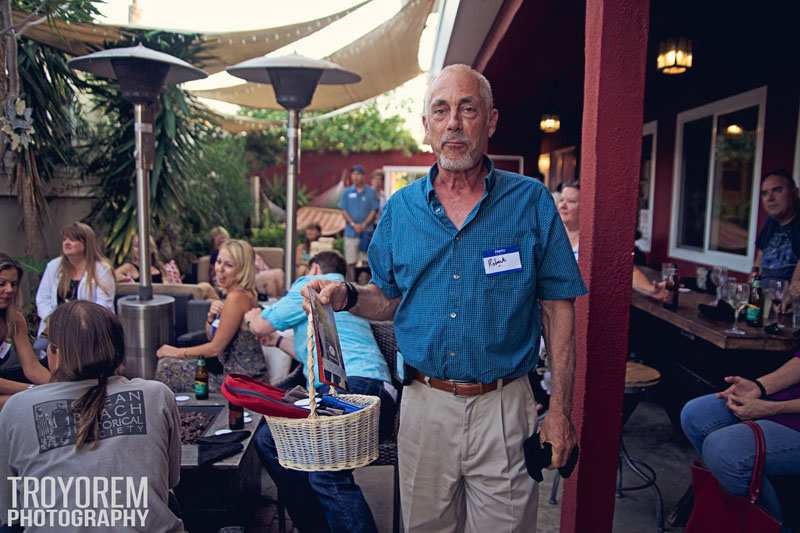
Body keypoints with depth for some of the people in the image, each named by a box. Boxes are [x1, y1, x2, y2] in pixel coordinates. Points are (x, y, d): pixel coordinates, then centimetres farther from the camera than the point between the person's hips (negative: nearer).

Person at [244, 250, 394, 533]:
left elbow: (261, 326, 15)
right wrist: (278, 341, 58)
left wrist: (252, 317, 38)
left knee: (327, 474, -25)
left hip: (355, 384, -9)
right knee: (268, 438, 5)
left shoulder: (310, 284, 13)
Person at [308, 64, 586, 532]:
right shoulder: (400, 208, 2)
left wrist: (560, 410, -7)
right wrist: (346, 297, -11)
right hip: (424, 402, 3)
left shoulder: (532, 202, -6)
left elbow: (558, 309, -4)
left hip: (503, 407, -2)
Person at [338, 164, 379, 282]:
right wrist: (353, 224, -10)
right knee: (350, 262, 1)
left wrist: (363, 225, -11)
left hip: (367, 232, -1)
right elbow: (343, 211, 4)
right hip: (351, 232, 1)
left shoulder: (370, 192, 5)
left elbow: (374, 211, 1)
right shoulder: (347, 192, 9)